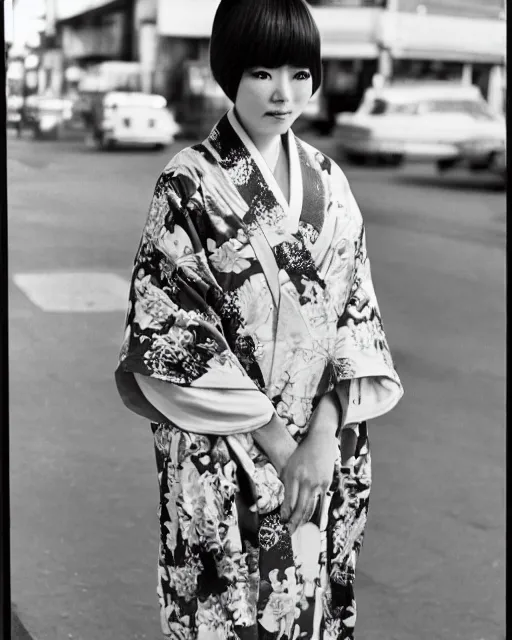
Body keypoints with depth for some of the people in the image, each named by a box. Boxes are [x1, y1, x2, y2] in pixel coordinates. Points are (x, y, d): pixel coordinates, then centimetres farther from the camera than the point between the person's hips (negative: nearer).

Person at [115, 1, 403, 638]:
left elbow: (356, 311, 1)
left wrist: (324, 435, -12)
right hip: (224, 458, -4)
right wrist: (275, 440, -14)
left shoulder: (329, 182, 4)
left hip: (326, 443, 4)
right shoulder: (190, 183, -10)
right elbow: (166, 333, -13)